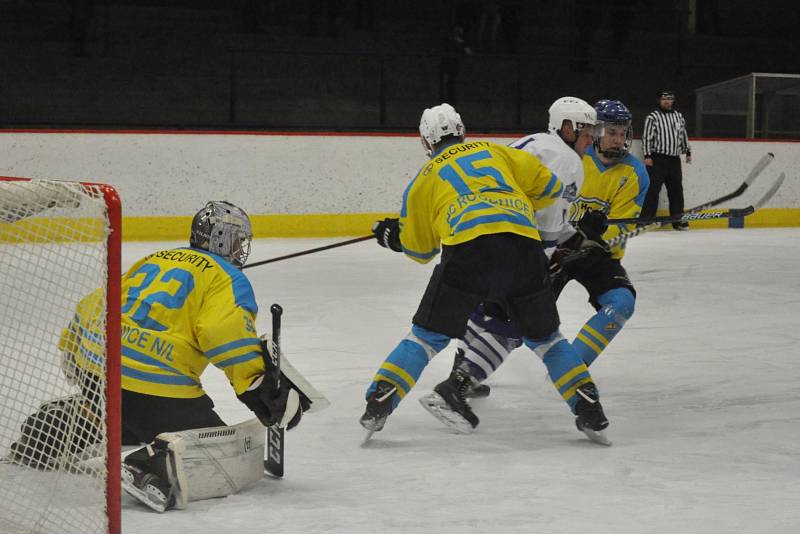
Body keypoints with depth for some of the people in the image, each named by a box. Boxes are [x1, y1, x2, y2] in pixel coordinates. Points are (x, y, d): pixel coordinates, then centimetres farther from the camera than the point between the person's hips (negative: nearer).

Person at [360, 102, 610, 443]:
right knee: (544, 337, 19)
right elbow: (548, 185, 25)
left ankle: (379, 404, 0)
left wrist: (394, 238, 53)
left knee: (428, 336, 12)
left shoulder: (424, 179, 26)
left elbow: (420, 249, 32)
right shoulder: (494, 151, 29)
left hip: (467, 248, -2)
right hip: (524, 245, 2)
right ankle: (589, 409, 10)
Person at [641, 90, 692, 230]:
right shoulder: (653, 117, -5)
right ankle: (646, 219, -6)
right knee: (653, 189, -8)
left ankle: (678, 220, 16)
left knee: (676, 190, 9)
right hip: (657, 159, -6)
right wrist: (647, 155, -15)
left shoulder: (679, 117, 14)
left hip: (674, 160, 6)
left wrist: (687, 151, 22)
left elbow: (683, 135, 24)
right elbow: (647, 137, -9)